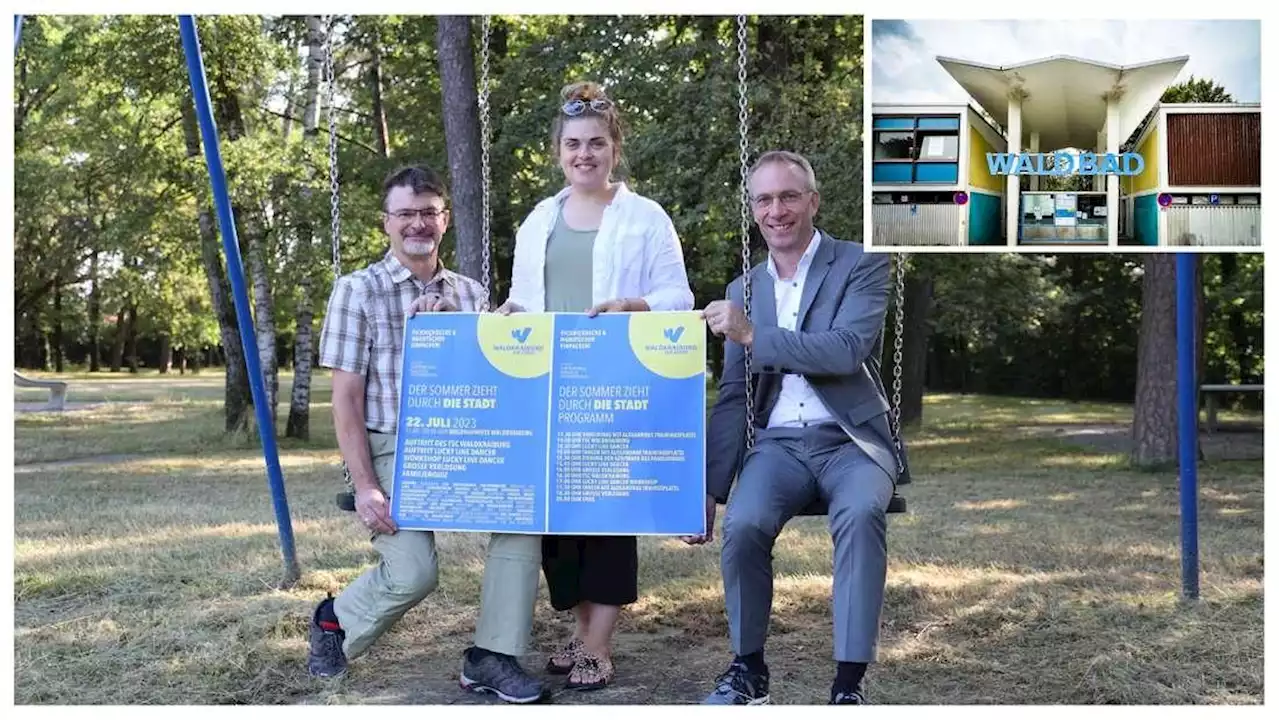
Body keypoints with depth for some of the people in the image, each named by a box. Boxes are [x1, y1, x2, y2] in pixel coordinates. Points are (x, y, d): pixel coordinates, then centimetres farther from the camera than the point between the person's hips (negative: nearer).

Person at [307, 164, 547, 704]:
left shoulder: (471, 294, 11)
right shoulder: (359, 290, -2)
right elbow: (346, 398, -6)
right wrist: (364, 486, -14)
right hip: (391, 451, -4)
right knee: (413, 574, -23)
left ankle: (492, 656, -12)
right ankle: (337, 618, 12)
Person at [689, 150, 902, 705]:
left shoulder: (862, 266, 1)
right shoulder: (743, 289, 13)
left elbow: (846, 349, -16)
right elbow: (731, 400, 13)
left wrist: (752, 335, -18)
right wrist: (709, 490, 6)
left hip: (851, 441, -2)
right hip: (777, 444, 3)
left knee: (860, 514, -35)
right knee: (743, 525, -28)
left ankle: (849, 683, -25)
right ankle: (748, 668, -5)